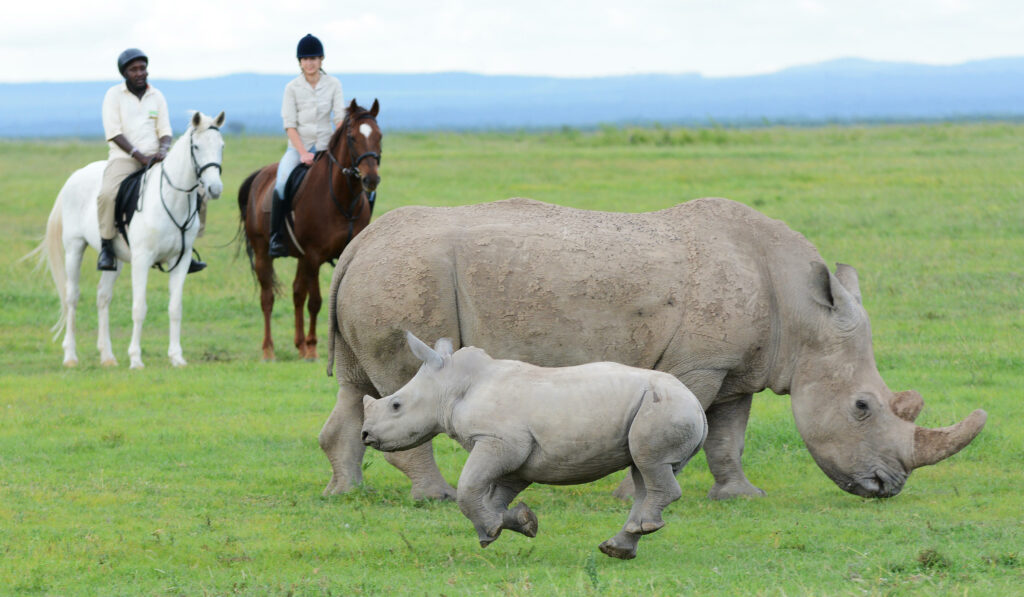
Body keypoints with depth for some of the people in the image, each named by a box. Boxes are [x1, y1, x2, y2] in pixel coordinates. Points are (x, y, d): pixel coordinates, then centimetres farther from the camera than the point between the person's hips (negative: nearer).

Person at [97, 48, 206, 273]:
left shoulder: (157, 96, 12)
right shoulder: (114, 95, 0)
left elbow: (165, 131, 8)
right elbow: (114, 133, -9)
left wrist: (162, 151, -15)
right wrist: (139, 155, -20)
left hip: (153, 159, 4)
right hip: (124, 158, -4)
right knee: (108, 193, -34)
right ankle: (106, 247, -21)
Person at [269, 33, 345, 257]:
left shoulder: (333, 85, 4)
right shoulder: (293, 88, -1)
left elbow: (340, 118, -2)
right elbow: (289, 124, -6)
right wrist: (303, 153, -17)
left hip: (325, 146, 2)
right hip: (298, 146, -2)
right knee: (282, 184, -29)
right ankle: (275, 237, -18)